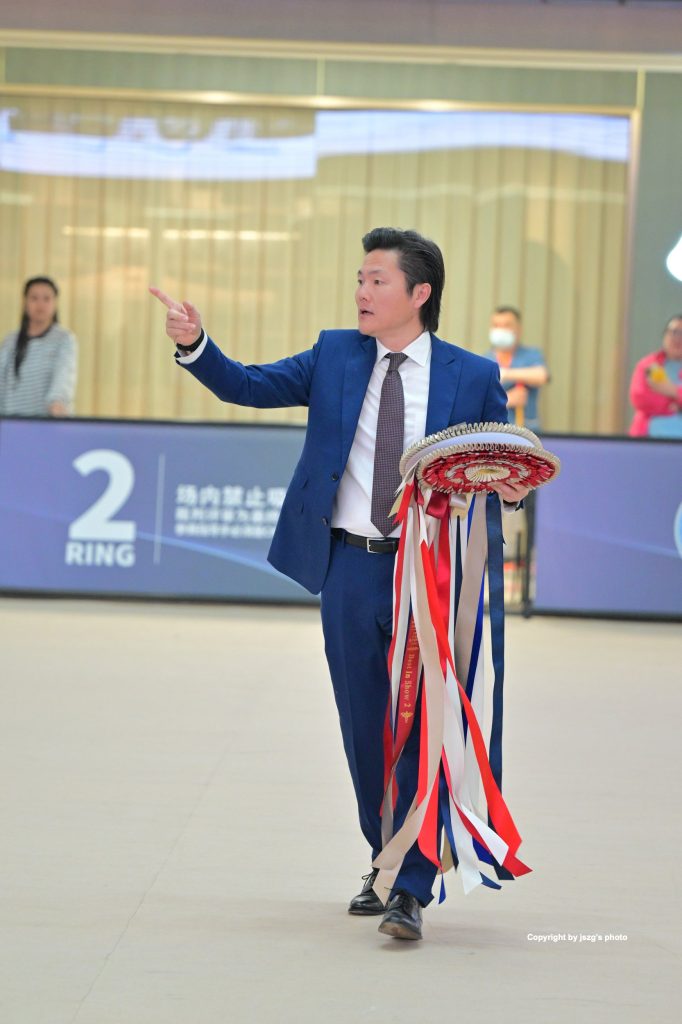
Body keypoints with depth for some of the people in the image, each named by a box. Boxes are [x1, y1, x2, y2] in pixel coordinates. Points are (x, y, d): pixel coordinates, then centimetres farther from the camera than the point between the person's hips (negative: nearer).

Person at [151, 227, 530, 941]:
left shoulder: (472, 377, 1)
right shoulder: (336, 357, 8)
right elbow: (247, 386, 5)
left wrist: (512, 490, -16)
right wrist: (194, 344, -11)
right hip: (351, 567, 3)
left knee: (422, 724, -7)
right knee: (364, 726, 11)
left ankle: (410, 890, -4)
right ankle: (387, 861, 28)